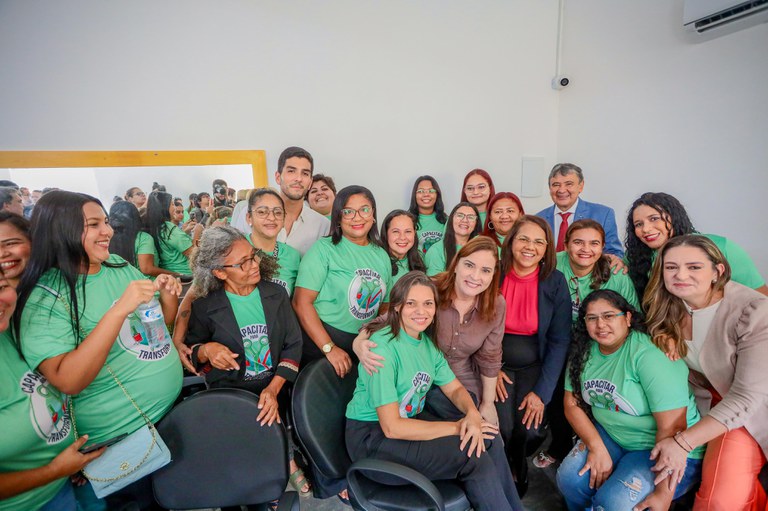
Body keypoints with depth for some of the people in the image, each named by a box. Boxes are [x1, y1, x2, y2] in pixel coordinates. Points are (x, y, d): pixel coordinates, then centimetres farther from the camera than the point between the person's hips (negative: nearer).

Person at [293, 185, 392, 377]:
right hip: (318, 343, -4)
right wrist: (329, 348, -20)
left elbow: (385, 304, 14)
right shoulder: (324, 249, -10)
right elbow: (301, 302, -16)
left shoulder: (382, 255, 6)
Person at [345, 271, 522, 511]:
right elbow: (392, 427, -24)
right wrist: (457, 427, -20)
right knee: (474, 457, -18)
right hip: (372, 436, -7)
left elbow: (455, 389, 8)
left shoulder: (429, 342, 1)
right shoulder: (383, 348, -23)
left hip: (412, 420, 7)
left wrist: (473, 414, -15)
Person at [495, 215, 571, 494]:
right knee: (503, 428, -17)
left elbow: (559, 341, -7)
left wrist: (542, 392, -12)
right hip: (497, 364, 0)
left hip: (535, 367, 1)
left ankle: (518, 467, 23)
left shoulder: (555, 282, -7)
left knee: (530, 431, -15)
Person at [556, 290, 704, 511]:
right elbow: (572, 403, -1)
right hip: (610, 434, 5)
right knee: (569, 479, -14)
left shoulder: (650, 354, -25)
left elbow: (672, 426, -26)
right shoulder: (585, 351, -4)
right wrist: (596, 447, -16)